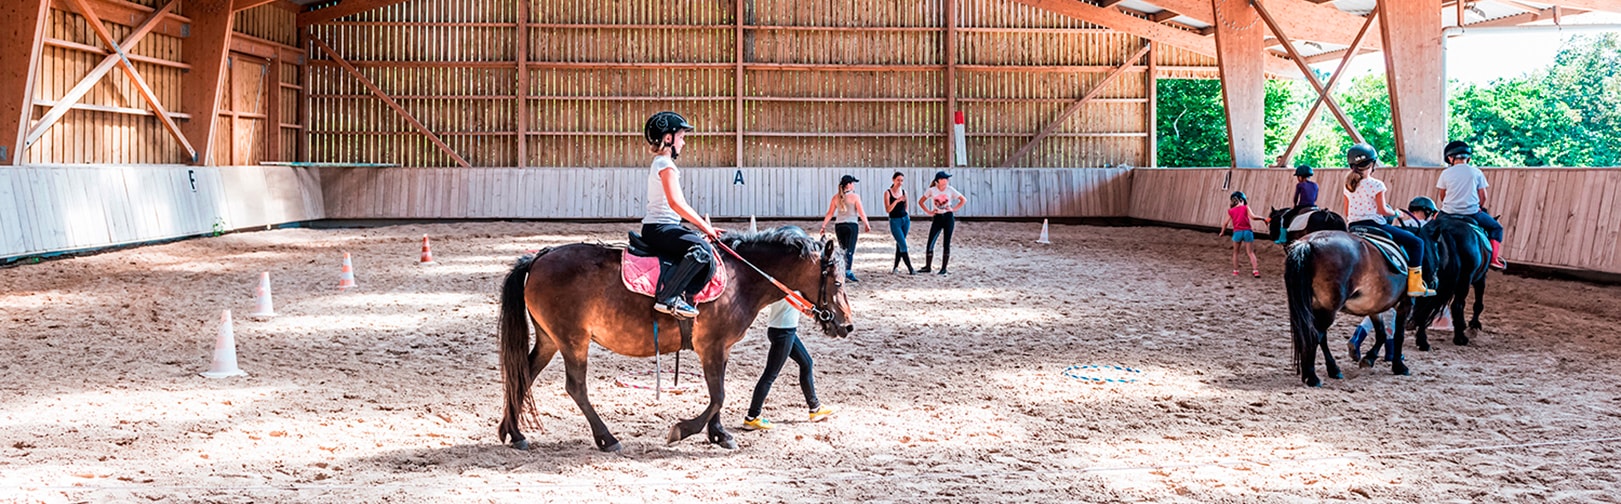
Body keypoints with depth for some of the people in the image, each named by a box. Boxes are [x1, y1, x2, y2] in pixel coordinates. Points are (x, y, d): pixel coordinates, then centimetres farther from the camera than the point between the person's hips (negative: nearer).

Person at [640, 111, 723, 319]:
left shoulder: (660, 163, 21)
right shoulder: (666, 165, -11)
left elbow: (680, 205, 22)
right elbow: (676, 203, -23)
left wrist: (704, 226, 15)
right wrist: (704, 226, -16)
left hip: (661, 228, 11)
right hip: (659, 229, -11)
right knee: (701, 250, -30)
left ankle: (681, 296, -8)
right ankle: (666, 298, -28)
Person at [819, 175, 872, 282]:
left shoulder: (836, 197, 7)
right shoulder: (854, 197, -6)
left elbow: (830, 214, 7)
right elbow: (861, 213, -6)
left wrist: (823, 226, 12)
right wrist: (867, 225, 4)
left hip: (838, 225, 5)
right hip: (851, 225, -5)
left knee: (843, 249, 15)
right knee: (850, 249, -6)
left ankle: (843, 272, 18)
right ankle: (848, 271, -20)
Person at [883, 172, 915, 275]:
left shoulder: (904, 192, 6)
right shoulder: (888, 193, -7)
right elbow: (888, 209, -14)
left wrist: (909, 223, 15)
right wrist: (897, 201, -26)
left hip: (905, 220, 5)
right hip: (894, 221, -5)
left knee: (899, 244, 10)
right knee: (903, 245, -10)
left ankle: (895, 267, 22)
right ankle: (910, 269, -11)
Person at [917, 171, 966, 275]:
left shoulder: (950, 190, -3)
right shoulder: (932, 190, -4)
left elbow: (964, 200, 3)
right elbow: (920, 202, 6)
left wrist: (954, 209, -4)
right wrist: (928, 212, -2)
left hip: (948, 217, 0)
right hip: (937, 218, 0)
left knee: (946, 244, 0)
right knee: (930, 243, -3)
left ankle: (943, 268, 7)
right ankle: (927, 266, 8)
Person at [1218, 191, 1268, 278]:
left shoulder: (1231, 211, 9)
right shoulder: (1246, 207, 3)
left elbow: (1225, 223, 9)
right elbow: (1253, 217, -9)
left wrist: (1222, 232, 21)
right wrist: (1262, 218, 4)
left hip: (1237, 232, 1)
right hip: (1247, 231, -1)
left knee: (1235, 252, 18)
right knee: (1250, 252, 3)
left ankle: (1235, 271, 16)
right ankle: (1255, 270, -9)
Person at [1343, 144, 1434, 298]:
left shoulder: (1348, 185, 8)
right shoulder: (1376, 185, -10)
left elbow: (1346, 212, 11)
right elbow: (1381, 210, -11)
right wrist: (1395, 213, 7)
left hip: (1354, 227, 7)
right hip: (1374, 224, -7)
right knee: (1416, 242, -1)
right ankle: (1414, 284, -7)